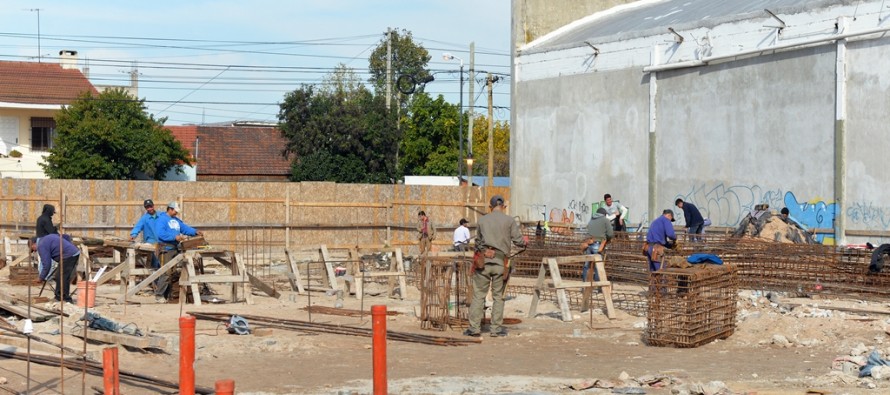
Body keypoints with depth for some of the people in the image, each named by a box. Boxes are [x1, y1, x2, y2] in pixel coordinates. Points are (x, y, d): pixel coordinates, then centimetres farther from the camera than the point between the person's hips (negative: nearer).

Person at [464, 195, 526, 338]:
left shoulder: (482, 220, 10)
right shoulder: (509, 221, 3)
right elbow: (518, 241, 0)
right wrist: (524, 243, 21)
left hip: (483, 260, 1)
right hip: (500, 262, -1)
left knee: (478, 295, 4)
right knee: (498, 296, 8)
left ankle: (474, 327, 1)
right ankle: (496, 328, 8)